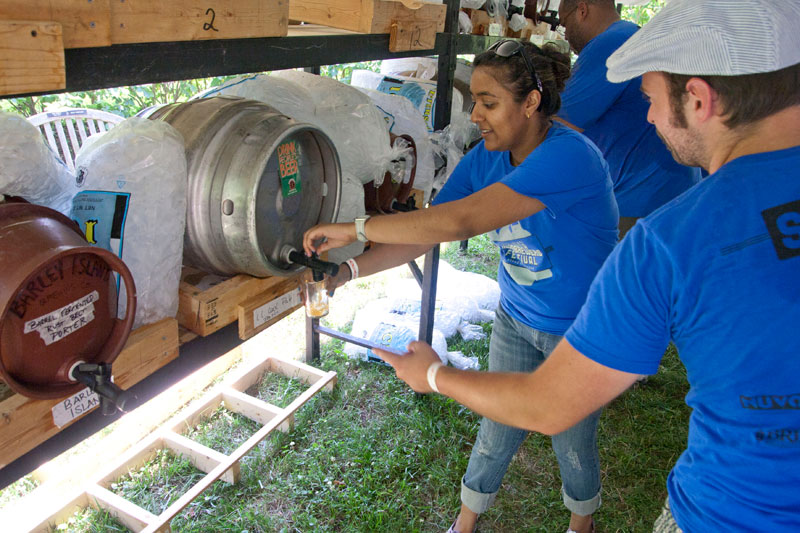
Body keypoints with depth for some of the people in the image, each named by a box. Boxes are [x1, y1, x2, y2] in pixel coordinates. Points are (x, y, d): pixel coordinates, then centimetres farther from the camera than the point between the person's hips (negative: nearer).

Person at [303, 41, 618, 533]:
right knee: (498, 431, 17)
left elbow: (459, 221, -39)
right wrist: (348, 270, -24)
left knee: (573, 444, 15)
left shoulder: (570, 156, -31)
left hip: (581, 331, -5)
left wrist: (354, 228, -35)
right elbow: (425, 231, -10)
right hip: (516, 320, 5)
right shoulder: (485, 160, -6)